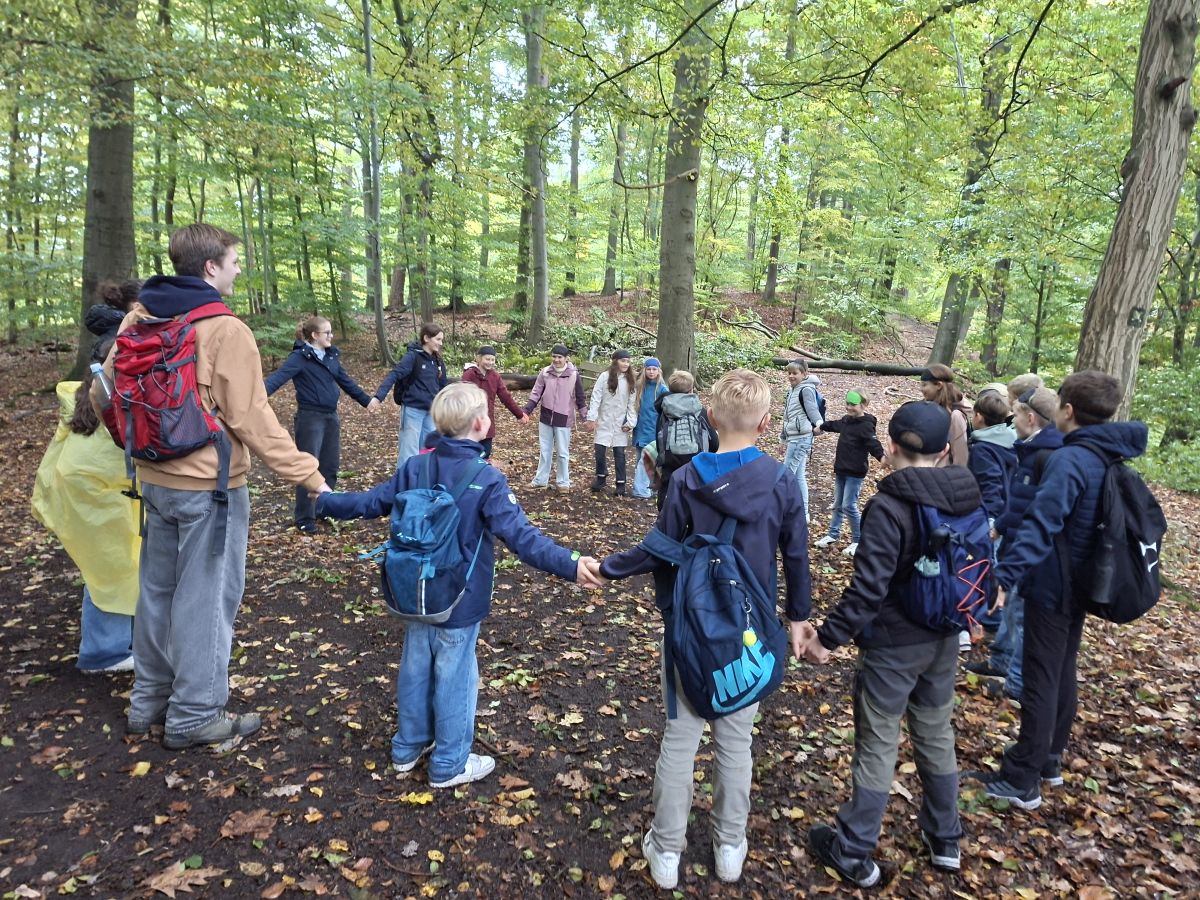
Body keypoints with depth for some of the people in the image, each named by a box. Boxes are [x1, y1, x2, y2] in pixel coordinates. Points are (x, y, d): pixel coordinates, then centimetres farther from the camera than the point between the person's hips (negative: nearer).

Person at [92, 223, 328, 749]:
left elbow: (104, 394, 10)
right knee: (205, 599, 5)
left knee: (158, 591, 20)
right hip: (209, 487, -7)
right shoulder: (226, 330, -18)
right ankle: (195, 716, 19)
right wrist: (310, 477, -17)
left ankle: (149, 701, 35)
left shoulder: (139, 317, 4)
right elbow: (253, 422, -20)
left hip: (155, 481, 8)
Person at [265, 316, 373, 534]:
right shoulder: (300, 357, -12)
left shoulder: (331, 356, 11)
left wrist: (366, 399, 30)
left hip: (331, 417, 7)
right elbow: (279, 377, -25)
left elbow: (346, 381, 23)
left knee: (330, 466, 13)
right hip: (310, 418, -7)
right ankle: (304, 519, 6)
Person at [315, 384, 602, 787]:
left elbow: (371, 502, 7)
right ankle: (449, 764, 26)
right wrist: (569, 565, -34)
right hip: (459, 603, -6)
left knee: (415, 669, 20)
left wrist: (325, 501, 25)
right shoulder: (487, 479, -21)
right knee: (454, 679, 9)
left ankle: (408, 747, 39)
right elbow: (521, 536, -30)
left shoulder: (415, 468, -3)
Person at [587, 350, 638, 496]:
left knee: (619, 453, 2)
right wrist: (592, 418, -12)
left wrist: (631, 422, -3)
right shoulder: (605, 377, -5)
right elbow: (596, 398, -6)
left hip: (620, 424, 1)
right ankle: (601, 477, 25)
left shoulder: (630, 381, 4)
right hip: (604, 422, -1)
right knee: (600, 451, 1)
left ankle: (620, 484, 10)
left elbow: (632, 403, 4)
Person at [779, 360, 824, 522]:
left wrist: (819, 423, -42)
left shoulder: (806, 389, -10)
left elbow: (812, 409, -24)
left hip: (801, 438, -10)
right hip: (793, 438, 10)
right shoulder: (793, 390, 18)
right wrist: (783, 438, 26)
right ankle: (803, 513, 18)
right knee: (799, 477, 12)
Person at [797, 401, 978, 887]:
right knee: (936, 733, 23)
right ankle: (944, 839, 42)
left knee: (877, 745, 7)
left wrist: (826, 637, -18)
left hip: (893, 646, -7)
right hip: (944, 641, 7)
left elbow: (868, 588, -26)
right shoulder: (966, 498, -2)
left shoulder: (889, 506, -24)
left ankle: (853, 854, 23)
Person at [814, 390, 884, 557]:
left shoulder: (865, 425, -17)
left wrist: (881, 456, -48)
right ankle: (833, 534, 32)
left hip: (855, 472, -8)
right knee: (838, 504, 18)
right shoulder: (846, 420, 7)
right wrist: (821, 427, 47)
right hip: (841, 469, 8)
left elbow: (873, 443, -29)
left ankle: (858, 541, 7)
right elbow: (834, 425, 29)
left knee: (849, 506, -7)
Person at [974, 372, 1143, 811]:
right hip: (1082, 584, 9)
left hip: (1053, 586, -9)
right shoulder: (1111, 458, 6)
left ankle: (1022, 780, 11)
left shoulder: (1069, 460, -23)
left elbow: (1040, 526, -35)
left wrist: (1004, 577, -40)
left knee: (1040, 680, 0)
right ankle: (1048, 759, 34)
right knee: (1062, 673, 19)